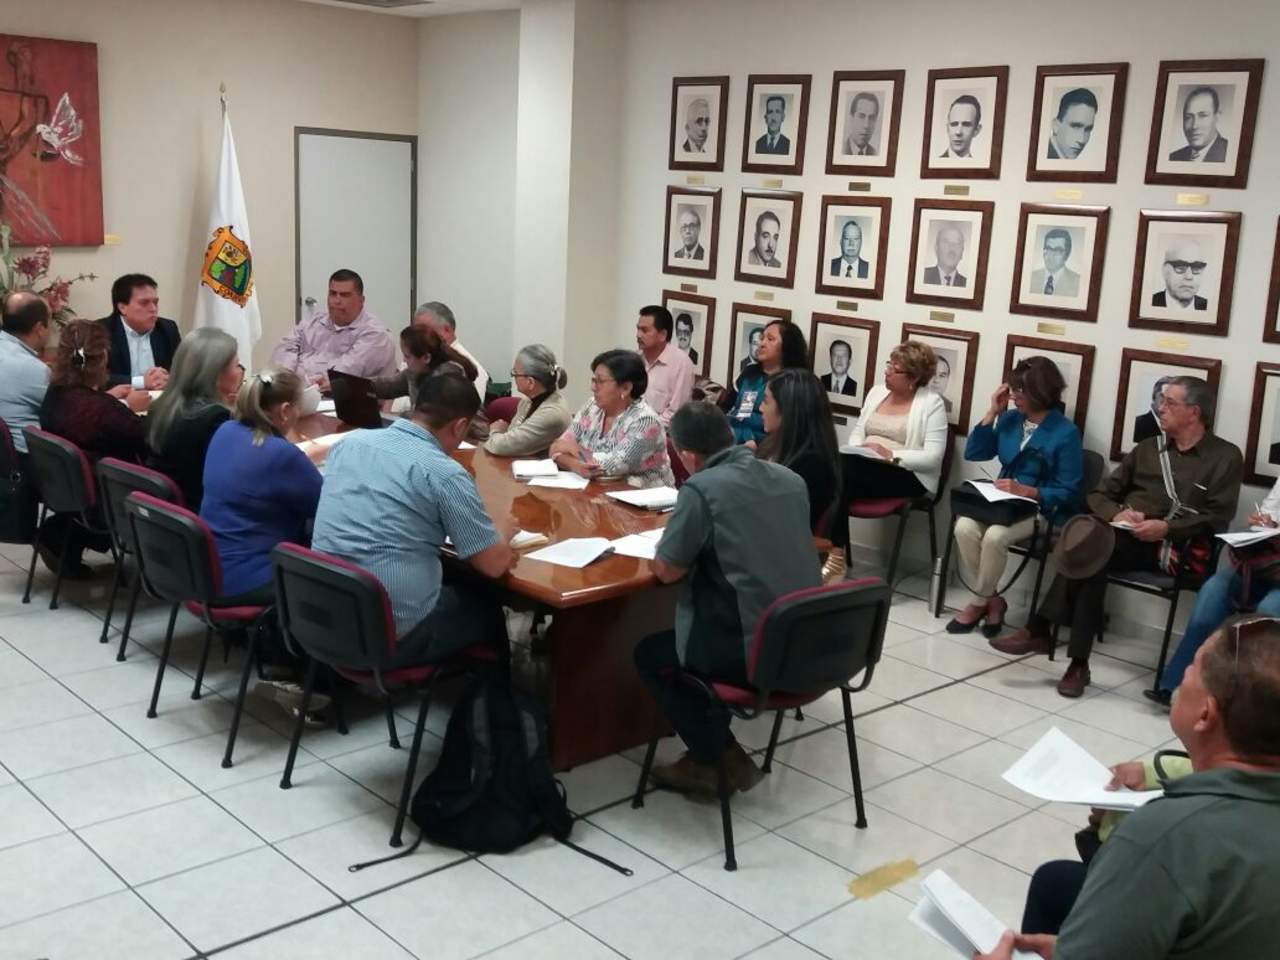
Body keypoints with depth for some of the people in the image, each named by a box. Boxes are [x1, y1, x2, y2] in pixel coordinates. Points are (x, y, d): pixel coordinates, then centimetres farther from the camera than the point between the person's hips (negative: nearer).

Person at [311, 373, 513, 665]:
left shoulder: (350, 442, 4)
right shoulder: (446, 473, -15)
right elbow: (495, 564, -9)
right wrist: (503, 531, 13)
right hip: (391, 635, -6)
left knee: (456, 580, 31)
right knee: (486, 602, 23)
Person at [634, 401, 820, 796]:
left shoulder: (701, 489, -15)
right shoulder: (790, 479, 6)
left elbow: (666, 570, -8)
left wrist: (670, 548, 12)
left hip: (751, 650, -7)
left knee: (651, 653, 19)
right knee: (706, 633, 33)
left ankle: (724, 759, 19)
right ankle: (709, 754, 33)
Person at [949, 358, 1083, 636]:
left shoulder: (1066, 433, -10)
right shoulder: (1011, 419, 8)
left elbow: (1068, 492, -11)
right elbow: (973, 454, 6)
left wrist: (1025, 491, -24)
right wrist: (993, 413, -1)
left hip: (1041, 509, -5)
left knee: (994, 536, -33)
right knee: (964, 528, -26)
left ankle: (980, 602, -8)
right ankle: (990, 599, -9)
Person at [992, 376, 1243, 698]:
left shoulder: (1226, 457, 7)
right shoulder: (1147, 448, 22)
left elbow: (1218, 517, -4)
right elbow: (1100, 494, 17)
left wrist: (1167, 528, -18)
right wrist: (1117, 514, -6)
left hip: (1171, 547, -4)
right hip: (1123, 537, 4)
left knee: (1091, 547, -32)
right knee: (1087, 543, -33)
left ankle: (1041, 629, -24)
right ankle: (1078, 662, -31)